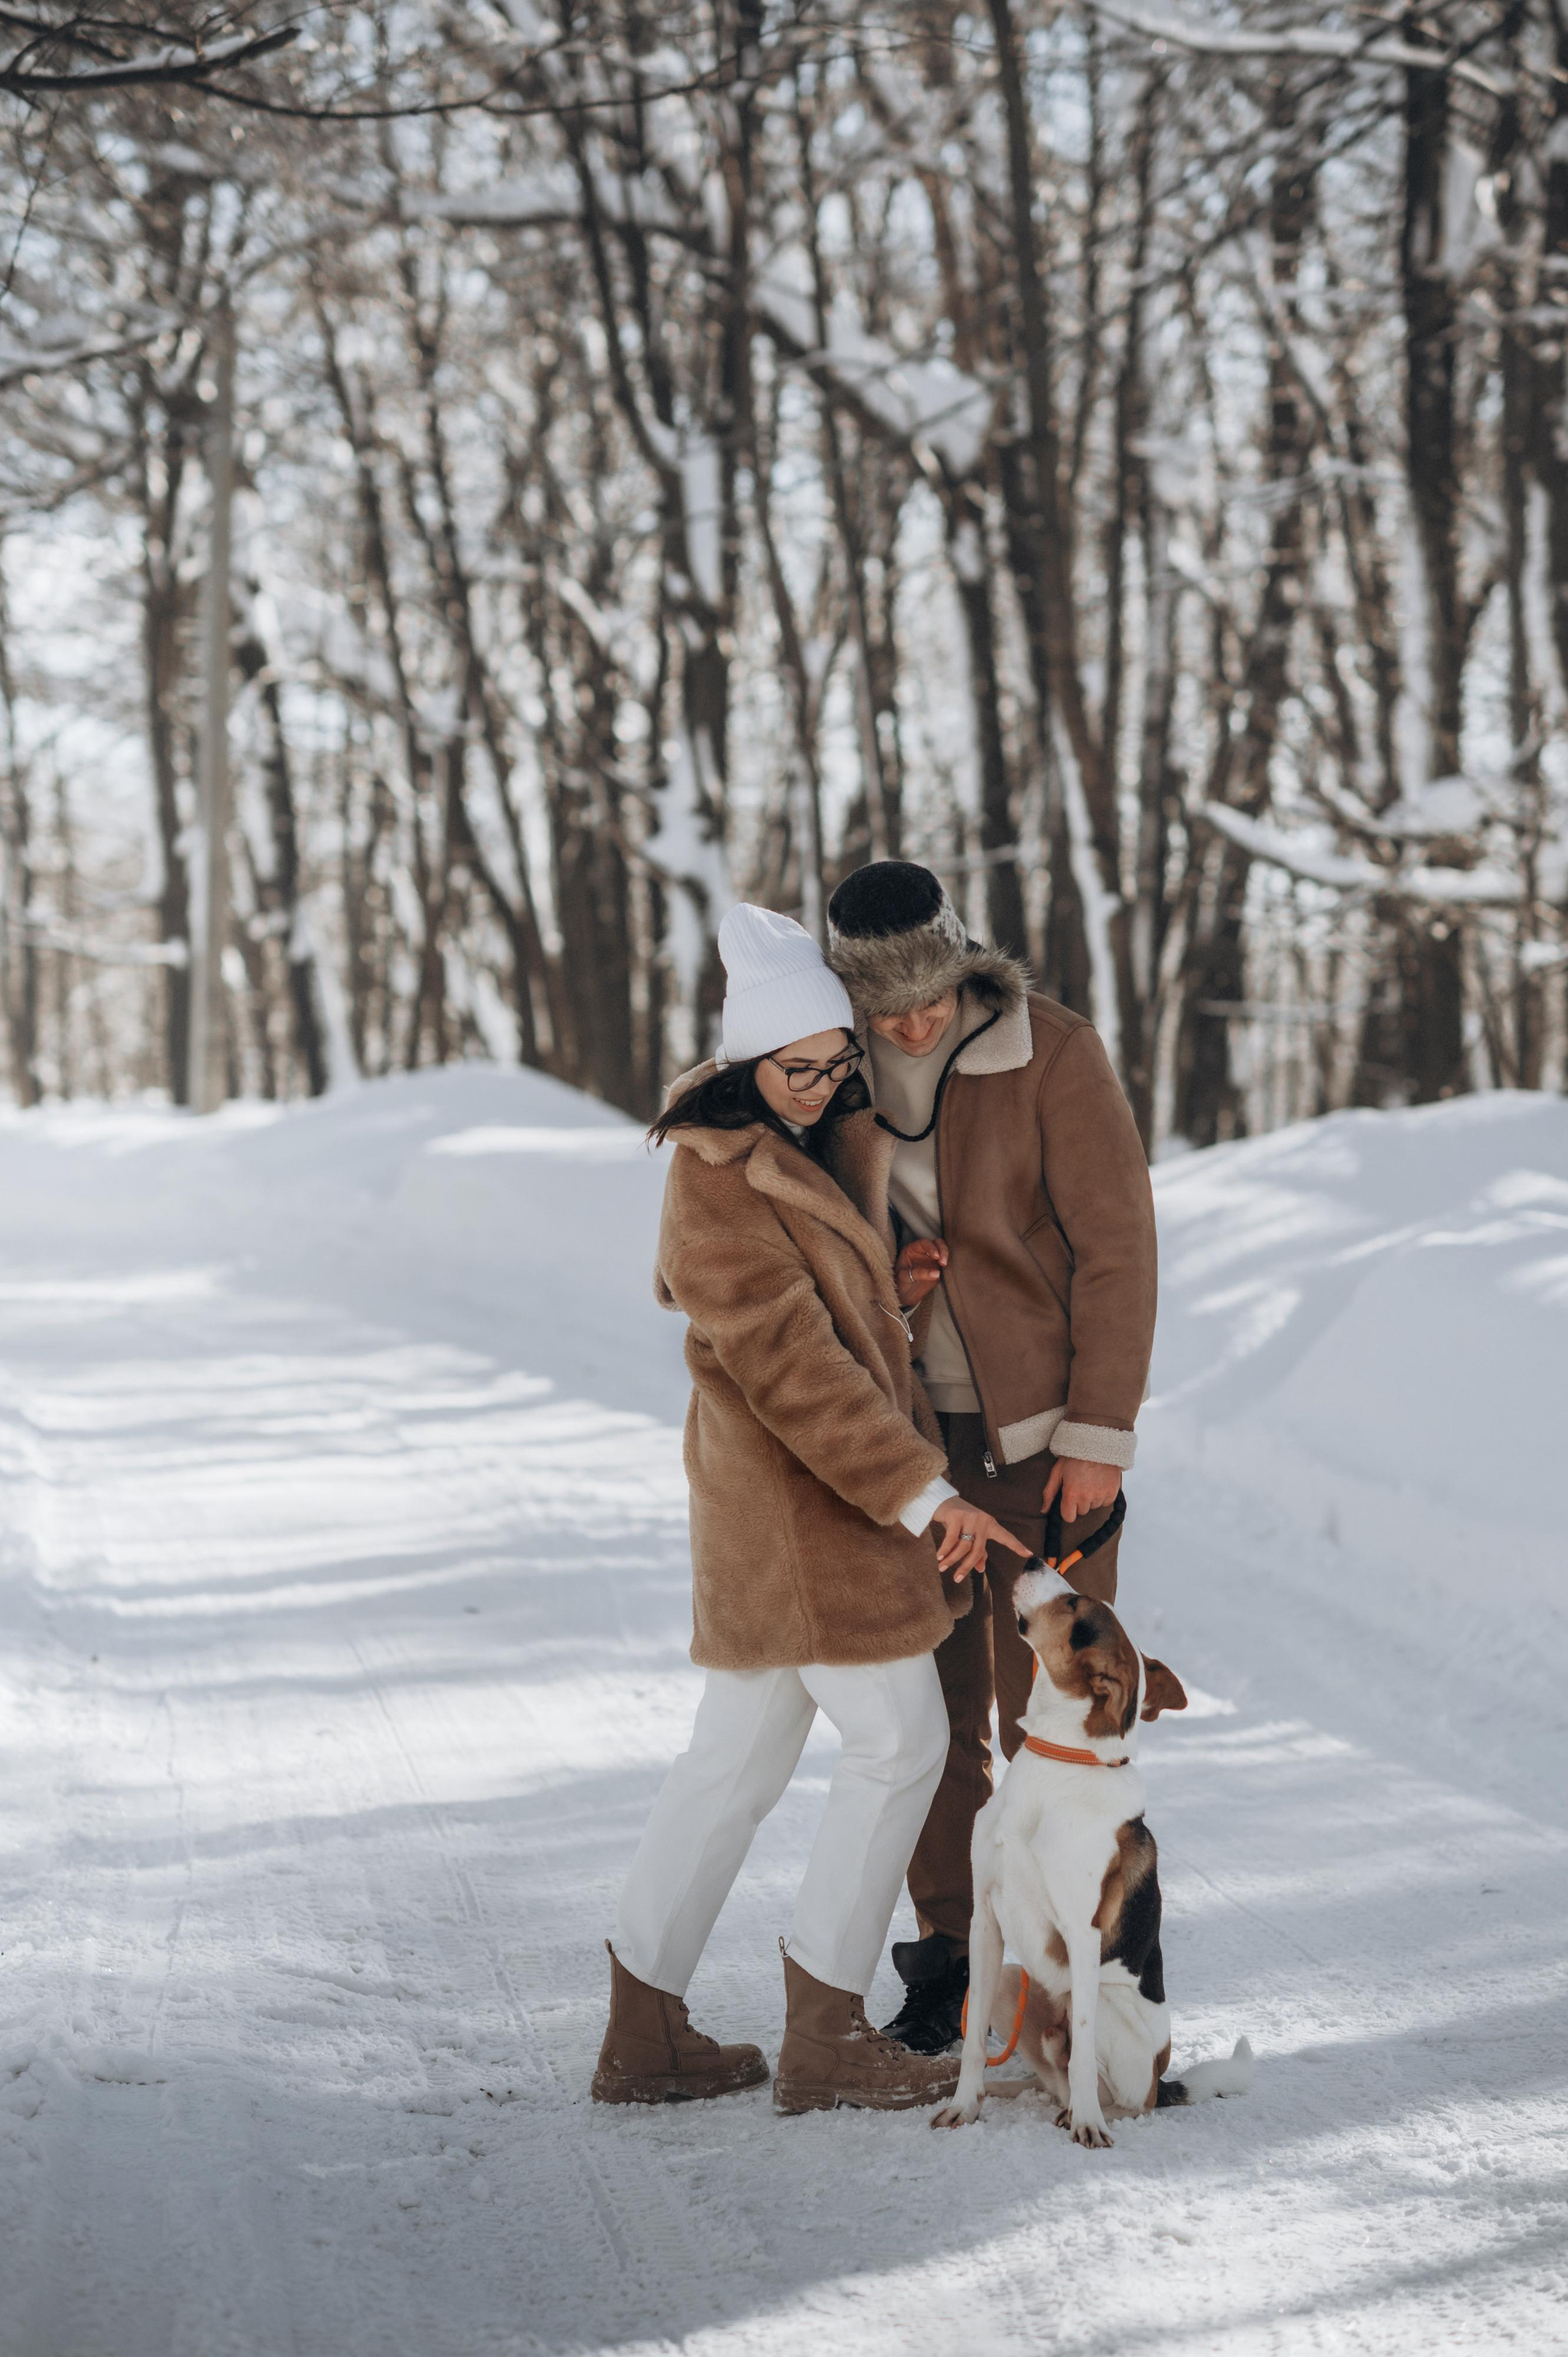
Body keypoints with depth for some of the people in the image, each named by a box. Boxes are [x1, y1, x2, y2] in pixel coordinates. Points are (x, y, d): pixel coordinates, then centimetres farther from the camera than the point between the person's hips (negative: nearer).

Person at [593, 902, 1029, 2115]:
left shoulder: (816, 1142, 12)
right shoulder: (719, 1186, -18)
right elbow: (792, 1364, -22)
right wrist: (923, 1490, -24)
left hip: (809, 1494, 9)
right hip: (802, 1499, -9)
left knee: (740, 1753, 11)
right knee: (899, 1741, -3)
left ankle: (646, 2031, 16)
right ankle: (826, 2037, 3)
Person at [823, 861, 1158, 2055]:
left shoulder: (1053, 1053, -14)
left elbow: (1116, 1247, -12)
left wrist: (1098, 1439, -14)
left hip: (1043, 1422, -4)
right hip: (913, 1425, 5)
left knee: (1045, 1706, -4)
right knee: (934, 1701, 7)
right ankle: (949, 1959, 16)